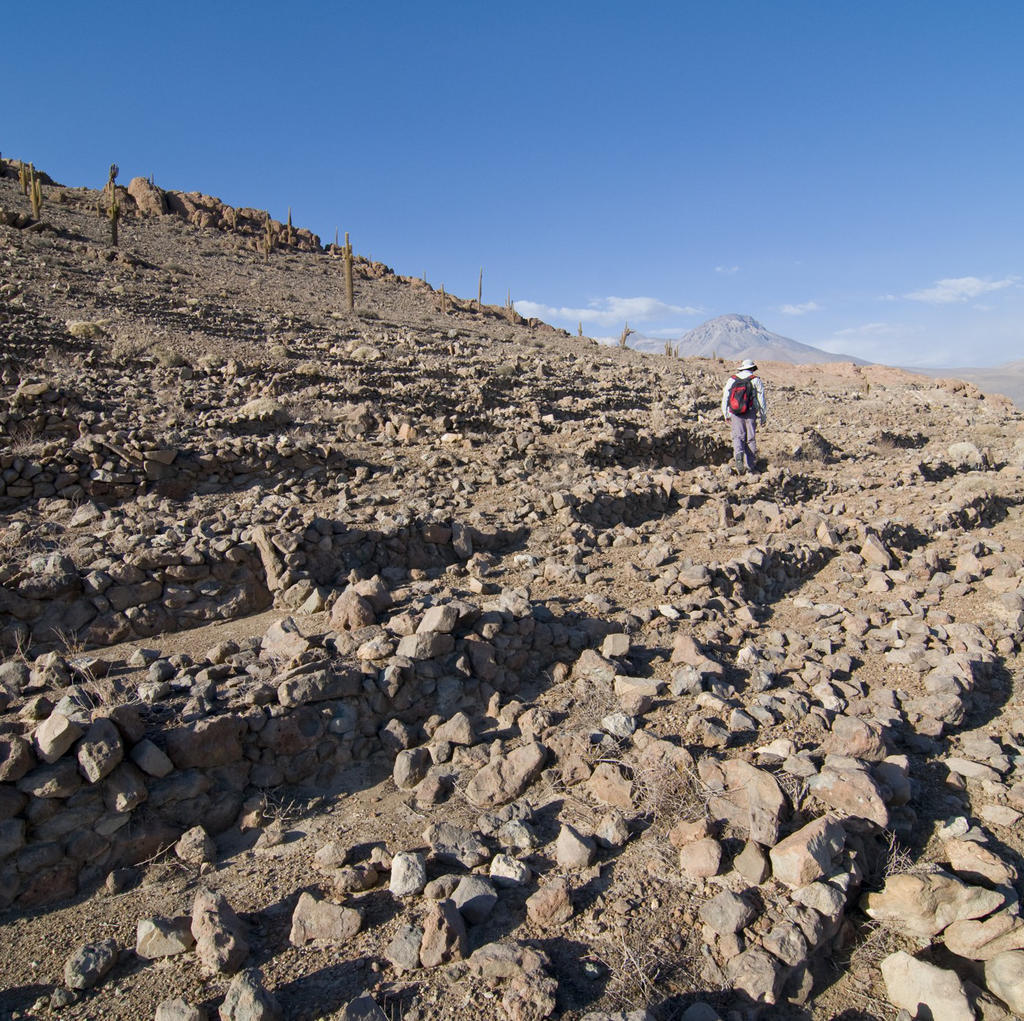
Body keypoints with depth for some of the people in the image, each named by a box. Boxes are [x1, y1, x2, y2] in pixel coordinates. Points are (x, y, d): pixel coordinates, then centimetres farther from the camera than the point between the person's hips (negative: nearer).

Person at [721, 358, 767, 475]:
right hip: (750, 414, -1)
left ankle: (738, 454, -28)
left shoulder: (732, 379, 6)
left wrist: (726, 415, 17)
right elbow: (762, 400, 0)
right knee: (750, 439, 6)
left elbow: (725, 398, 8)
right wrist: (763, 416, 7)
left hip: (735, 413, 1)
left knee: (738, 436, 3)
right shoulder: (756, 380, -1)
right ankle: (750, 466, 8)